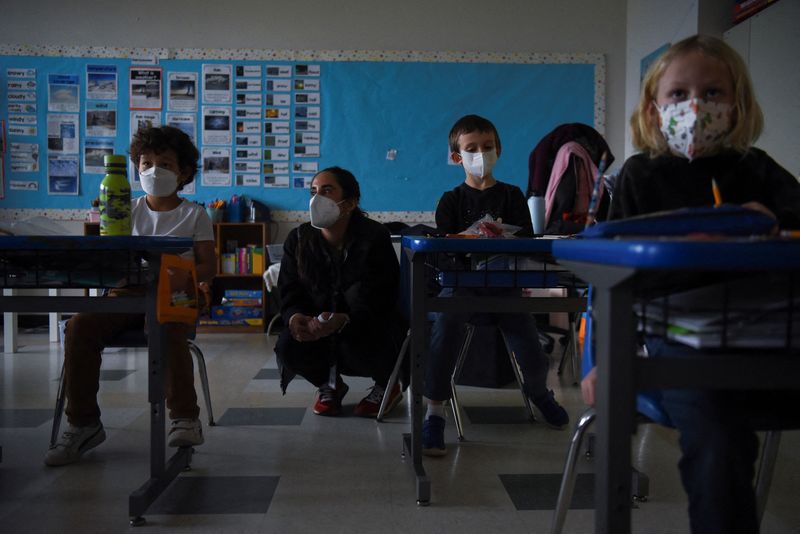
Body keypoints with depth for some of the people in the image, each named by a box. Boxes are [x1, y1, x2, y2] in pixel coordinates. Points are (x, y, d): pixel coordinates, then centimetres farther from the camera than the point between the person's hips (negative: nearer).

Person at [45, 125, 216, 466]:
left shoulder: (193, 215, 7)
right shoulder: (130, 211, 17)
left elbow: (208, 267, -1)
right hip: (128, 297, 3)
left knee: (167, 329, -38)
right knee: (80, 325, -24)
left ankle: (184, 418, -23)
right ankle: (82, 423, -13)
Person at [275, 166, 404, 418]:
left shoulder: (374, 237, -17)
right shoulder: (299, 239, -3)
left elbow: (378, 302, -25)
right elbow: (290, 293, -5)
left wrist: (343, 320, -46)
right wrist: (295, 317, -32)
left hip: (369, 328, -3)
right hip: (316, 327, 4)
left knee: (354, 344, -37)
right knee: (288, 347, -26)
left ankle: (386, 386, 3)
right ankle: (329, 385, 11)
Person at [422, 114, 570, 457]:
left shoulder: (511, 196, 13)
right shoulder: (452, 200, 11)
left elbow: (527, 244, 3)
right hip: (462, 283, -1)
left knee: (532, 360, -10)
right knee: (446, 320, -34)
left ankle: (538, 390, 31)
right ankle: (434, 413, -26)